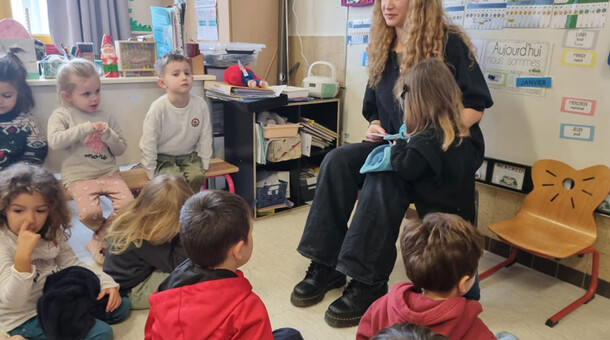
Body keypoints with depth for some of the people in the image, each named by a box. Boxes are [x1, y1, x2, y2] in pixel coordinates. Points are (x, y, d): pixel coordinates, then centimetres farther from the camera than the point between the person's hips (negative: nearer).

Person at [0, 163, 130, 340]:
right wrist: (23, 253, -41)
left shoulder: (51, 231, -3)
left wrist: (107, 283, -8)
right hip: (26, 318, -7)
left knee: (120, 305, 4)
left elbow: (72, 264, 6)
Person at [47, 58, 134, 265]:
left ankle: (99, 241, 5)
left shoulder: (106, 117, 7)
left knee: (127, 204, -19)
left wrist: (107, 134, -12)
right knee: (89, 213, -26)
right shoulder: (62, 115, -1)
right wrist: (85, 128, -19)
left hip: (108, 172, 3)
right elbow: (54, 142, -20)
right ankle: (112, 231, 10)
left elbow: (120, 149, 7)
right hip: (78, 176, -3)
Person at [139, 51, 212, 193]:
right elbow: (148, 143, -12)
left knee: (197, 176, -23)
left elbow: (205, 138, -2)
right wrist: (152, 173, -10)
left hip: (189, 155, 3)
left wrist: (204, 165, -3)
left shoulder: (200, 104, -12)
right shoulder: (158, 108, -19)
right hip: (163, 157, -2)